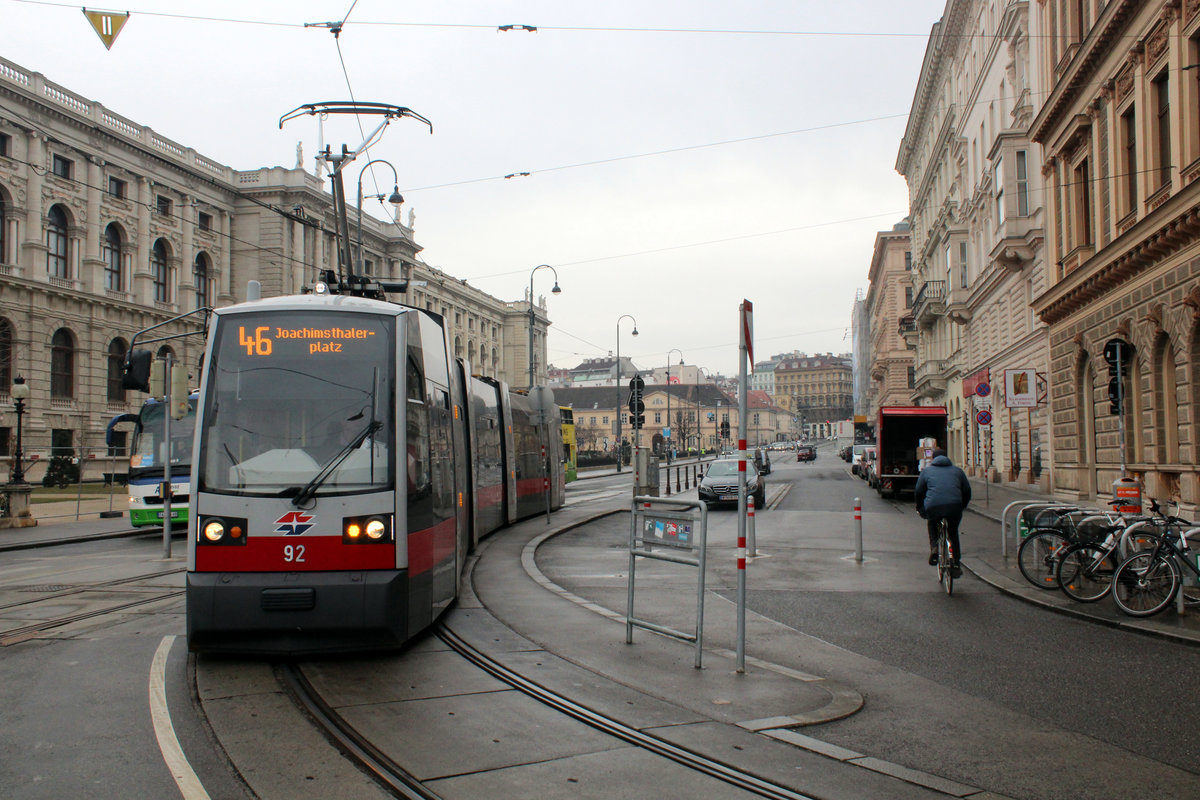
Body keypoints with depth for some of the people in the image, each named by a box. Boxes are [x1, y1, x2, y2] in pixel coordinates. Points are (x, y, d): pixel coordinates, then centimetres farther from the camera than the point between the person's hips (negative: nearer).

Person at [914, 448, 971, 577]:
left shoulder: (926, 471, 21)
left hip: (933, 506, -1)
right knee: (953, 532, 22)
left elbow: (919, 491, 20)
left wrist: (920, 509, 33)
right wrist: (962, 506, 37)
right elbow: (967, 491, 23)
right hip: (954, 506, 1)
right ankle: (955, 565, 16)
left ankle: (934, 547, 7)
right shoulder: (957, 471, 24)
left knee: (932, 525, 31)